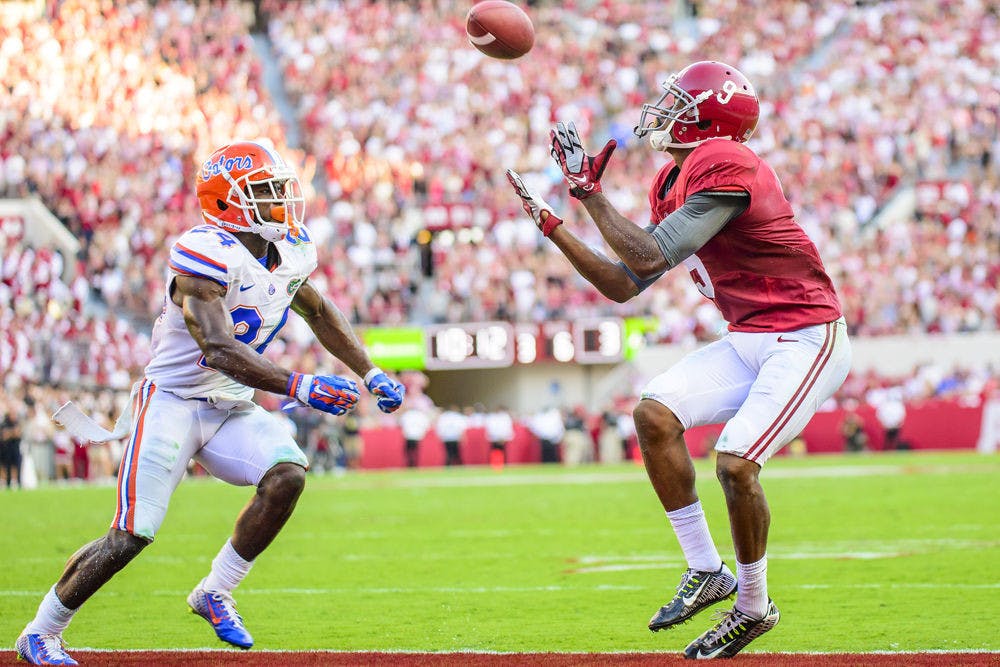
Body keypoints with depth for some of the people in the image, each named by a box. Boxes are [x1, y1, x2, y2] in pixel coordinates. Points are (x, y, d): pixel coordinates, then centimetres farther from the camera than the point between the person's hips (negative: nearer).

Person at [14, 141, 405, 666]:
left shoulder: (287, 256, 2)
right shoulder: (207, 255, -23)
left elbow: (319, 313, 23)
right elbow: (218, 350, -34)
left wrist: (371, 374, 17)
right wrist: (298, 387, -41)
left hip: (232, 409, 7)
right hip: (173, 402, -7)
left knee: (287, 475, -19)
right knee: (131, 535, -10)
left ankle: (215, 592, -1)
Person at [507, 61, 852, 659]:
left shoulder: (725, 167, -20)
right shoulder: (672, 184, 10)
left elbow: (649, 257, -23)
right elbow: (623, 286, 14)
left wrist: (590, 192, -14)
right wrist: (550, 223, 11)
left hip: (807, 338, -9)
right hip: (749, 340, 9)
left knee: (736, 463, -20)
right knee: (655, 413, -7)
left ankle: (754, 607, 2)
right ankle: (705, 570, 2)